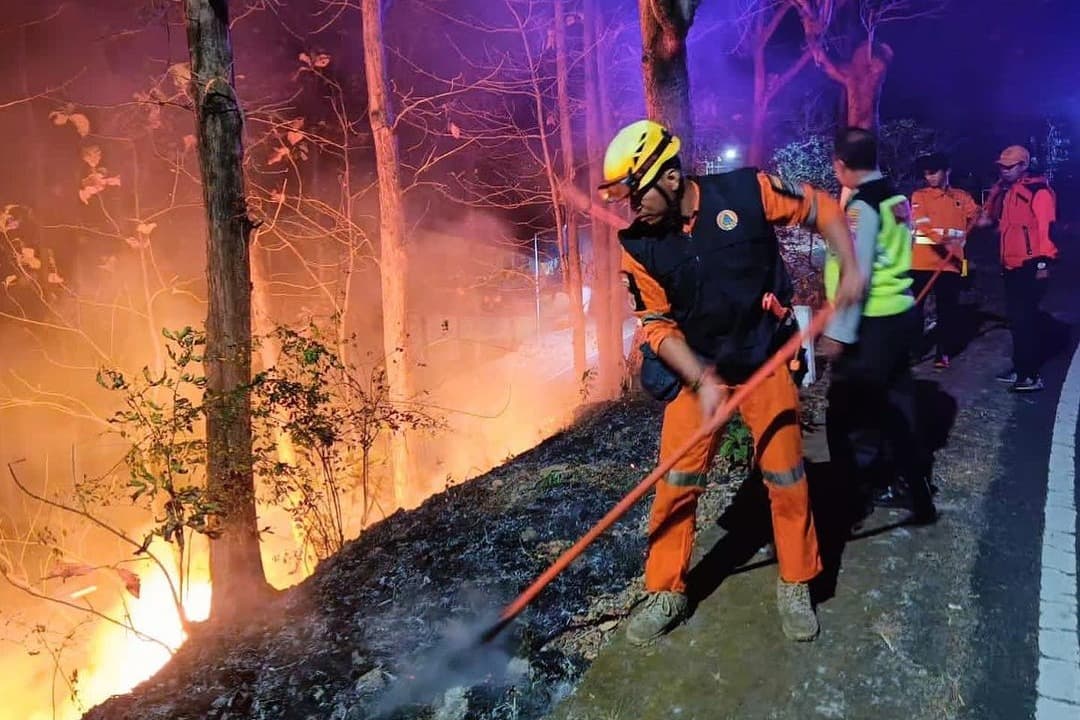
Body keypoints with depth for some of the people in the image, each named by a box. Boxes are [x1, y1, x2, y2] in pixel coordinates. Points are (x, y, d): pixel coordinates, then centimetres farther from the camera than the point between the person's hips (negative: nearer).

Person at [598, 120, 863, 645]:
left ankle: (795, 587, 28)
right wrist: (702, 381, -19)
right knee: (674, 483, -1)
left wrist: (850, 269, -12)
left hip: (765, 360, -1)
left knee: (785, 477, 6)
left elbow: (821, 209, 0)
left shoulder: (747, 191, -15)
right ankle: (666, 595, 18)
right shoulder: (639, 245, -12)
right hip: (694, 369, 1)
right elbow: (657, 324, -9)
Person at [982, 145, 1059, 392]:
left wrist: (1044, 262, -19)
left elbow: (1047, 228, -15)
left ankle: (1031, 375, -5)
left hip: (1031, 266, -8)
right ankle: (1020, 368, 23)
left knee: (1025, 318, -9)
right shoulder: (1005, 191, 14)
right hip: (1011, 265, 8)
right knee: (1015, 317, 13)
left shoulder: (1038, 190, -10)